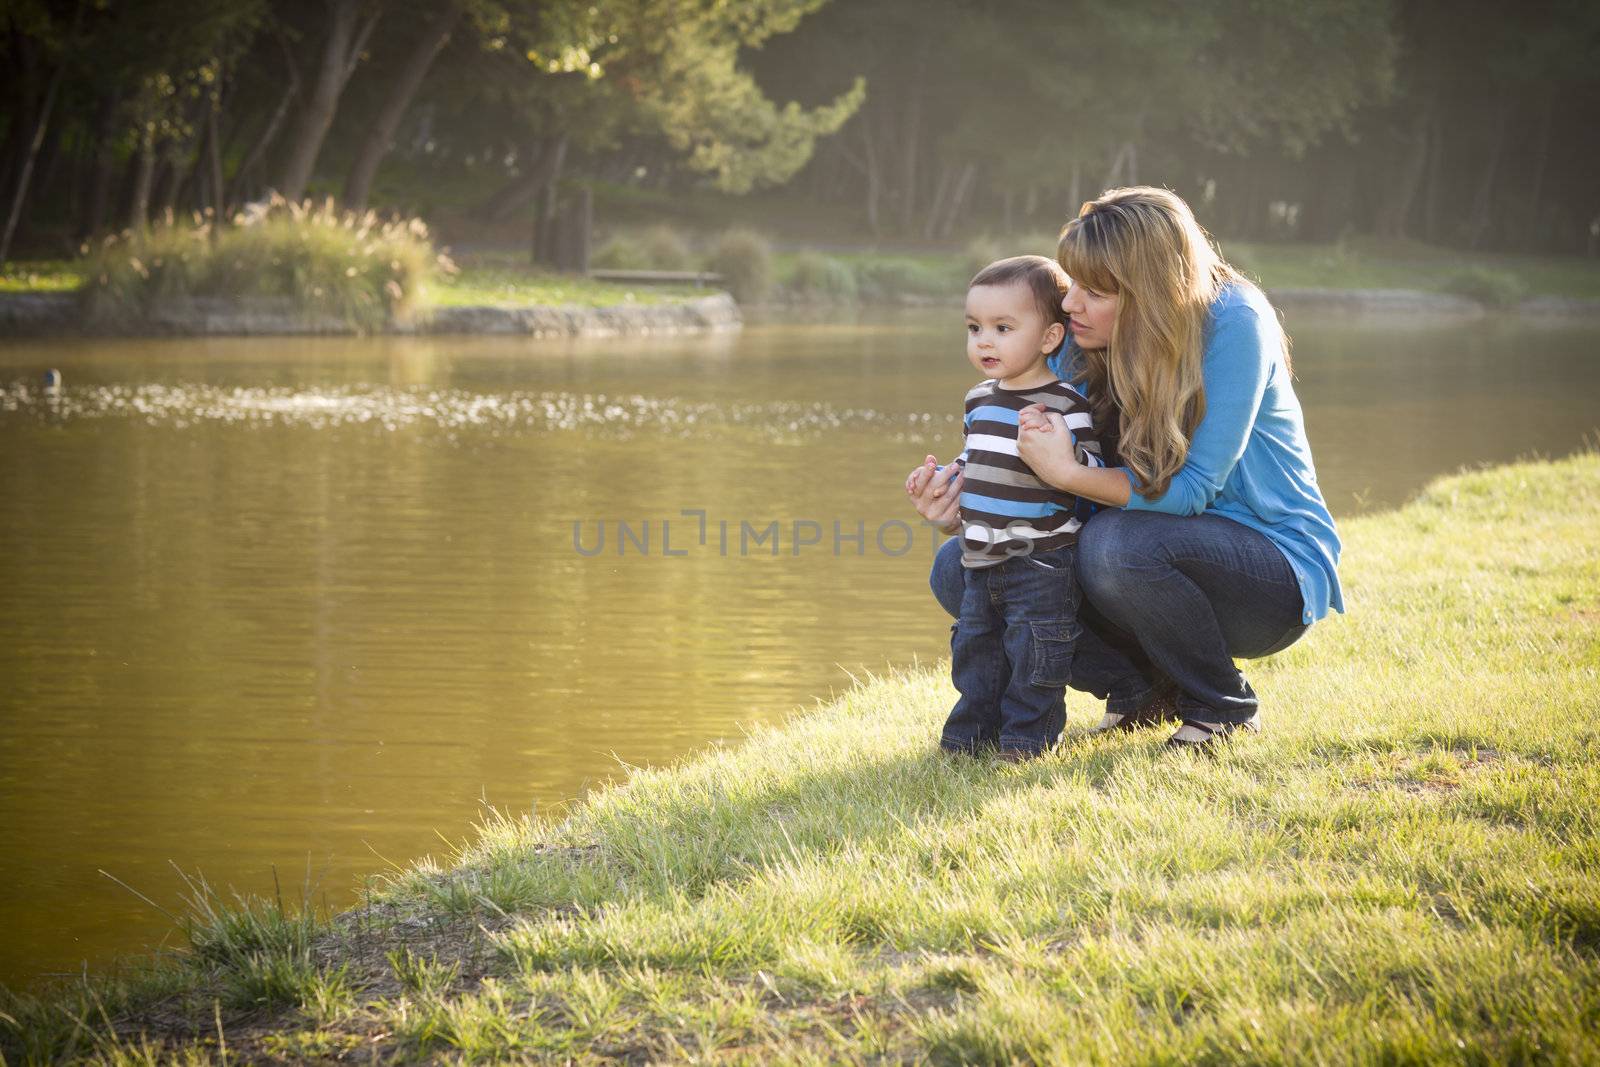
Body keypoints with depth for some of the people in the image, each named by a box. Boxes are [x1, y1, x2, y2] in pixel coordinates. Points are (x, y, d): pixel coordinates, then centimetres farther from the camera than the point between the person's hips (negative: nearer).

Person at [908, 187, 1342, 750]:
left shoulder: (1233, 322, -23)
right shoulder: (1084, 341, -3)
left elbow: (1192, 488, -26)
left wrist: (1068, 473, -33)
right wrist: (962, 487, -18)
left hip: (1277, 568, -7)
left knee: (1114, 543, -37)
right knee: (958, 570, -6)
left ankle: (1224, 708, -10)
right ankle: (1139, 691, 6)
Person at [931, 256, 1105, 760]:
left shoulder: (1064, 403, -14)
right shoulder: (980, 400, 10)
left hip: (1040, 560, -8)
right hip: (982, 560, 8)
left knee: (1033, 656, -1)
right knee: (973, 645, 15)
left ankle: (1026, 737, 11)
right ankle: (970, 734, 26)